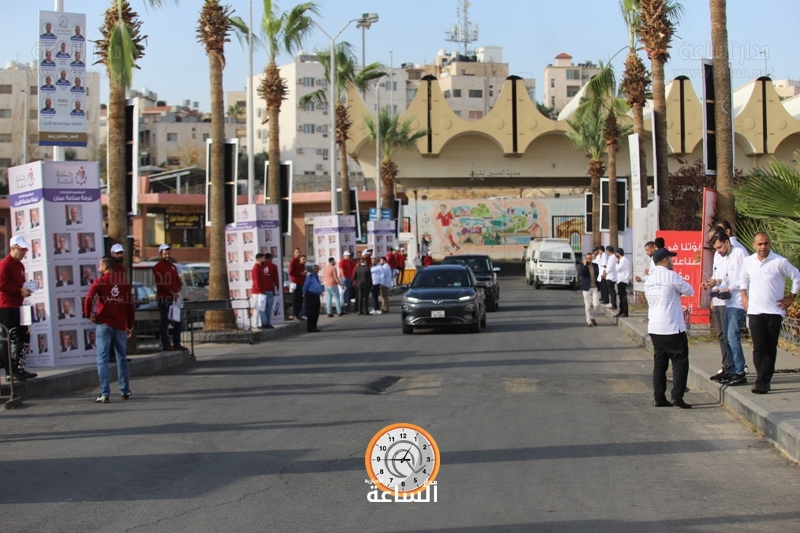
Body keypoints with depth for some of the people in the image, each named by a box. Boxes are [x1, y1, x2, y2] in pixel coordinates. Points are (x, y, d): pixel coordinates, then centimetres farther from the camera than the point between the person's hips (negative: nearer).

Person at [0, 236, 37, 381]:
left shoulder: (20, 265, 17)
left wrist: (25, 290, 5)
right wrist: (20, 291, -19)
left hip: (17, 306, 10)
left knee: (22, 338, 10)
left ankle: (19, 369, 16)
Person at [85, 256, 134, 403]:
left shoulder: (99, 282, -3)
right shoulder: (124, 283, 7)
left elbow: (88, 299, -17)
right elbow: (130, 305, 8)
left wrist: (88, 314, 0)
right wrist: (130, 325, 16)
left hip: (104, 325, -4)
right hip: (120, 325, 4)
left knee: (102, 359, -2)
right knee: (122, 359, 14)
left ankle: (105, 394, -8)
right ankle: (125, 391, 18)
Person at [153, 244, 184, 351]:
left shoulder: (173, 266, 19)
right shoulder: (158, 267, -4)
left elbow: (177, 280, 16)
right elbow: (161, 282, -13)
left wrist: (178, 292, -2)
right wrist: (171, 292, -16)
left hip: (174, 298, 7)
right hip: (164, 298, -7)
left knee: (177, 321, 9)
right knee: (165, 322, -5)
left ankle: (177, 343, 16)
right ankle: (166, 344, -3)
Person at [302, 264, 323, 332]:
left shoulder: (316, 276, 17)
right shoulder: (310, 276, -10)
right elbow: (305, 285, -11)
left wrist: (320, 292, 19)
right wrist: (305, 294, -9)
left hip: (316, 295, 9)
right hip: (311, 296, -9)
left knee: (316, 313, 12)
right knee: (311, 312, -8)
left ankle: (314, 327, 20)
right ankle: (310, 328, -6)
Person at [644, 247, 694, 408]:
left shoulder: (649, 278, 11)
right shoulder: (671, 276, -11)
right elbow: (690, 291, -3)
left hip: (654, 328, 7)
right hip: (672, 328, -7)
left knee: (659, 362, 10)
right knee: (680, 361, 0)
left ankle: (659, 397, 9)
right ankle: (677, 396, -6)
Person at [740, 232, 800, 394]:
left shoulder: (779, 262, -9)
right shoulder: (748, 262, 4)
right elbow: (744, 279, 24)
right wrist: (744, 296, 15)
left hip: (774, 312, -2)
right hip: (755, 311, 3)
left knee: (770, 348, 2)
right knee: (759, 347, -5)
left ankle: (764, 381, 5)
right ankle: (762, 381, -5)